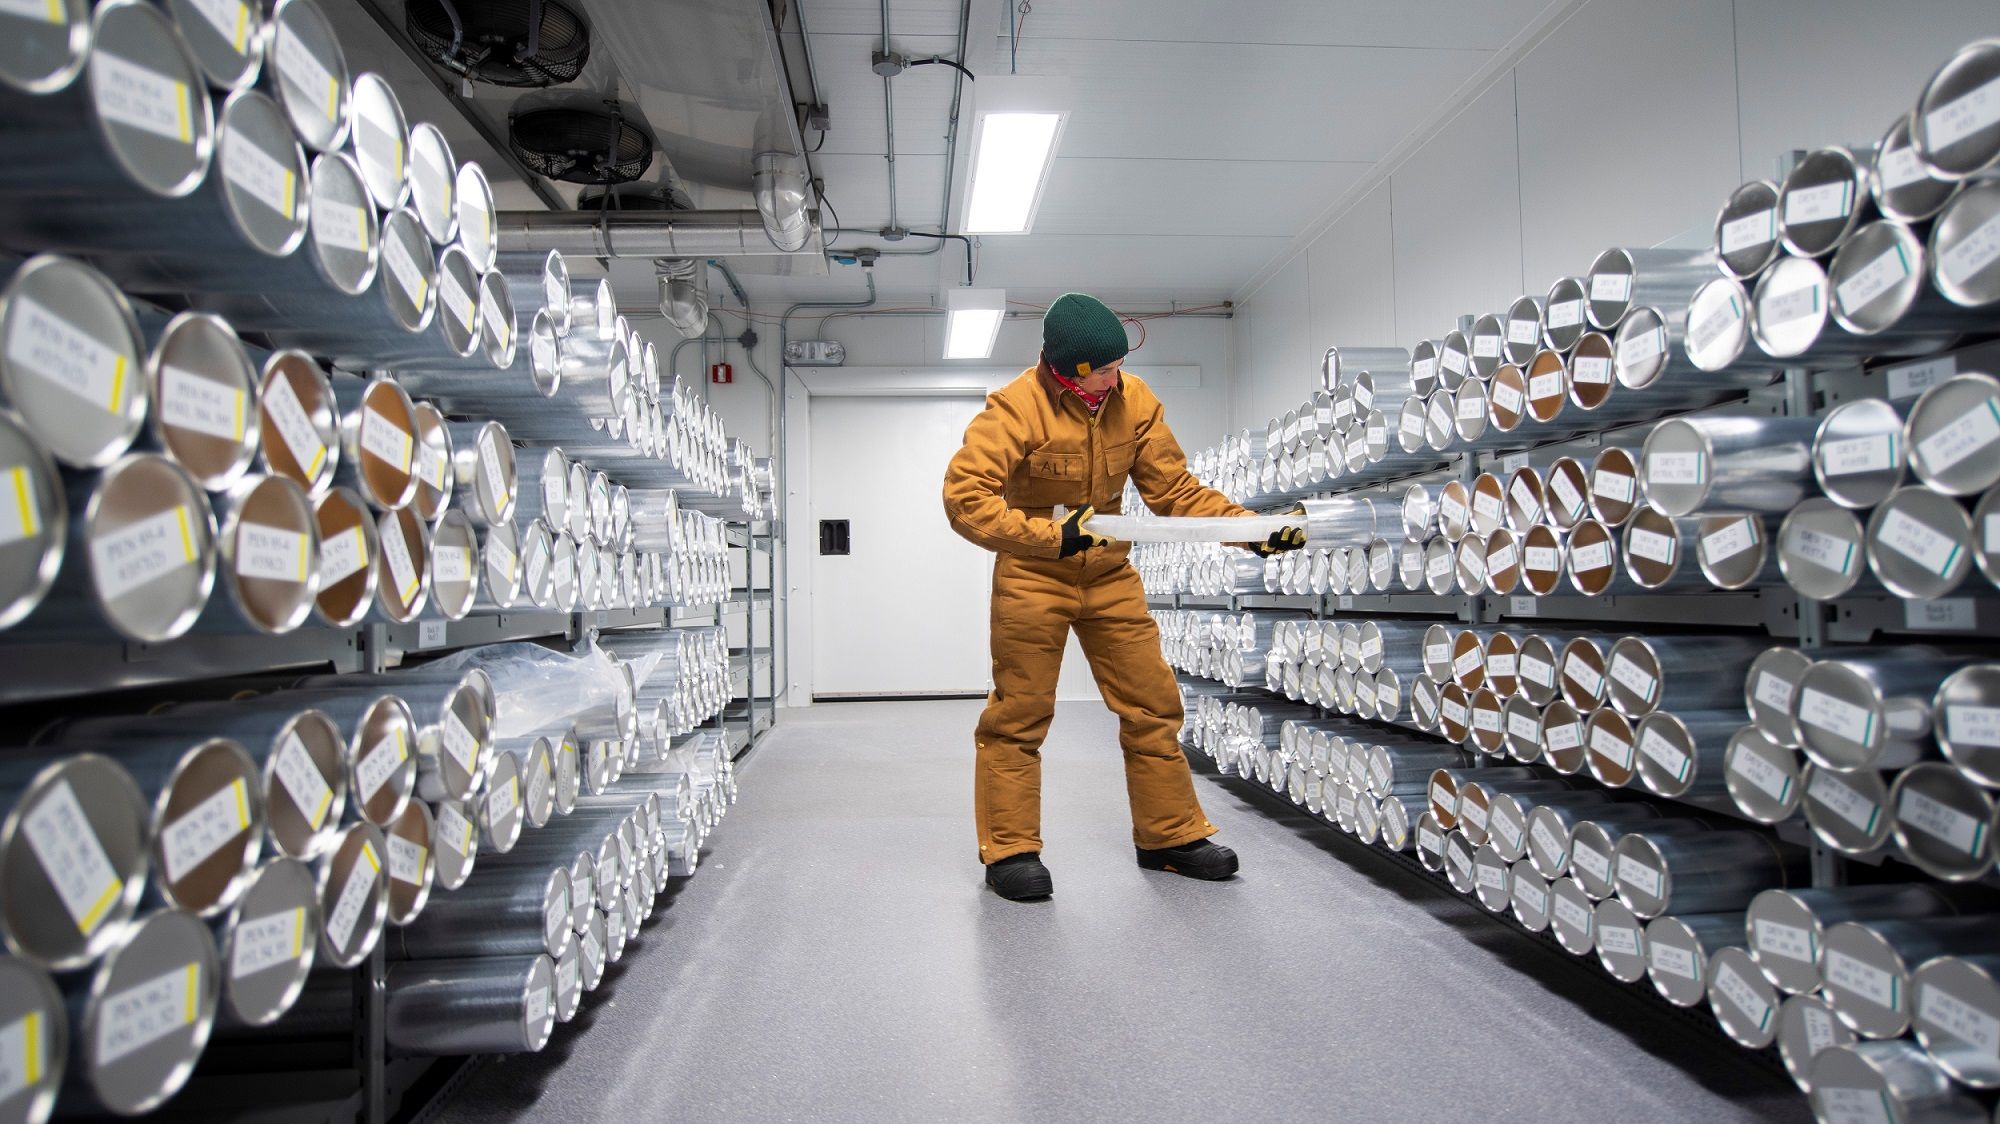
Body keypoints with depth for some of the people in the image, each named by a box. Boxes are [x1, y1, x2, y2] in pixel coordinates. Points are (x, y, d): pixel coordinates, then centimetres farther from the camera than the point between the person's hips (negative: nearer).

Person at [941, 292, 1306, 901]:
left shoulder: (1134, 401, -6)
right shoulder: (1016, 407, -20)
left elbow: (1175, 488, -1)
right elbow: (964, 496, -28)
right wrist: (1052, 538, -35)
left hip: (1111, 576, 5)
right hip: (1033, 577, -4)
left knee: (1153, 707, 7)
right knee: (1018, 716, 2)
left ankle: (1170, 836, 22)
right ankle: (1010, 851, 15)